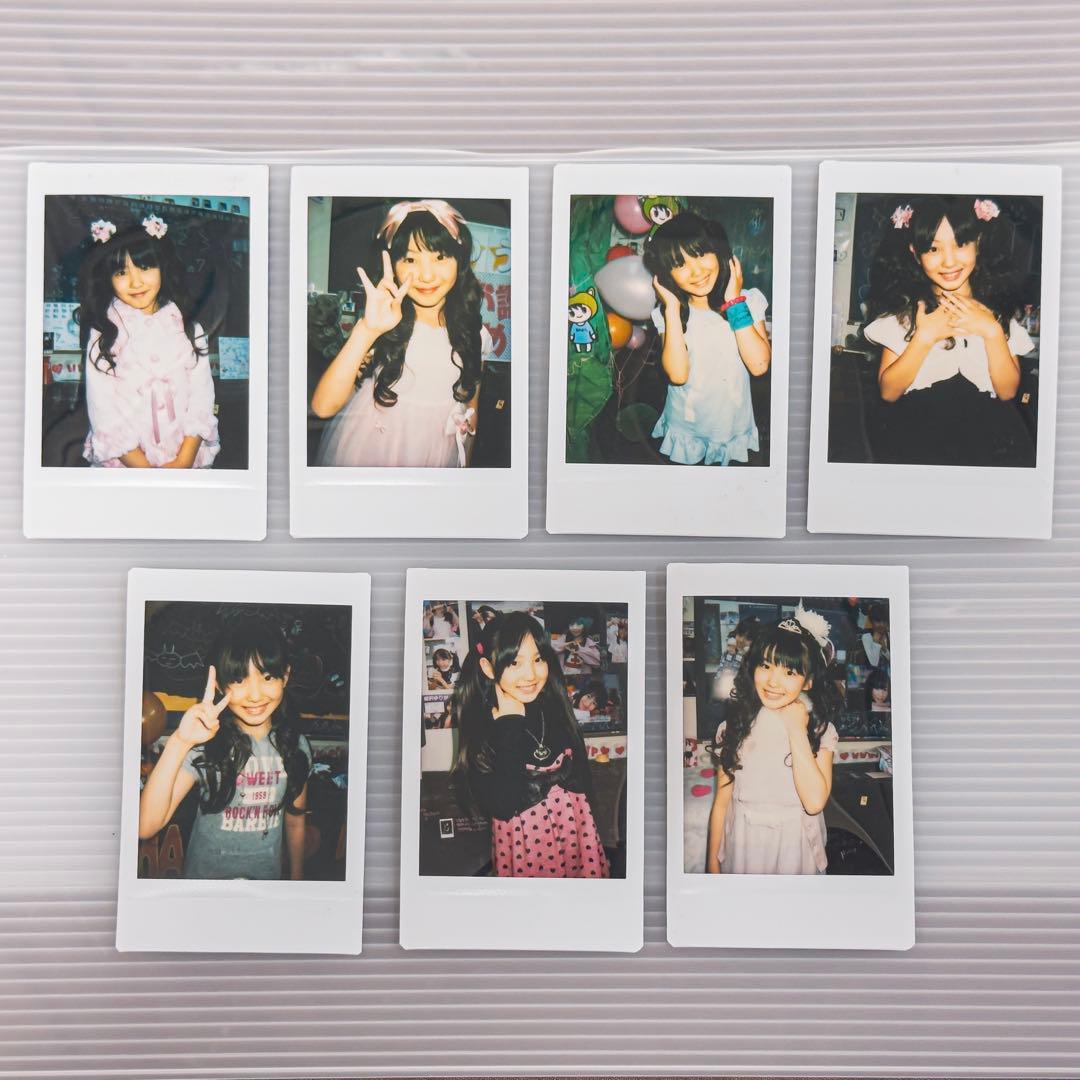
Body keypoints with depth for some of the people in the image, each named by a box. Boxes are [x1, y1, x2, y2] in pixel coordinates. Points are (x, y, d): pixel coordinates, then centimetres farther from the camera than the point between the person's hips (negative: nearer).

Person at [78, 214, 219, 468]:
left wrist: (183, 461, -10)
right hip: (124, 459, 0)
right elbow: (104, 412, -4)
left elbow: (201, 399, 1)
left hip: (185, 454, 0)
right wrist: (144, 468, -12)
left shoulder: (189, 330, 6)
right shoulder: (103, 337, 0)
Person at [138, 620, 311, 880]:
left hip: (268, 876, 3)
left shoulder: (296, 746, -10)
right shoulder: (204, 744, -22)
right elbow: (146, 827, -32)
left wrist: (296, 878, 10)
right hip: (205, 873, -2)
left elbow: (295, 821, 3)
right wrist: (178, 743, -41)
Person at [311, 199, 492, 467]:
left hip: (436, 459, 2)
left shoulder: (475, 337, -4)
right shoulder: (384, 327, -12)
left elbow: (470, 412, 8)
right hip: (364, 454, -2)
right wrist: (366, 331, -32)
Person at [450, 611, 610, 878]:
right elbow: (501, 806, -24)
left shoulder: (557, 710, -5)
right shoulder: (479, 725, -16)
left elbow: (582, 780, 2)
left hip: (575, 835, 3)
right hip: (522, 844, -3)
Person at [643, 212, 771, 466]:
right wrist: (672, 308, -22)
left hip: (734, 428, 0)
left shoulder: (748, 301, -10)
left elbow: (759, 365, -22)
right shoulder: (668, 313, -11)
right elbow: (678, 375, -25)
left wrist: (734, 303, -21)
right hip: (685, 430, 0)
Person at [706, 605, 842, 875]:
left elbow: (815, 802, -23)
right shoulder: (733, 728, -5)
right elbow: (721, 803, 0)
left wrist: (796, 730, -20)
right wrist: (712, 862, 1)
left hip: (795, 850, -1)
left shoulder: (821, 730, -9)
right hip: (742, 847, 1)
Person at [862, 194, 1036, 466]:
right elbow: (888, 392, -3)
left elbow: (1007, 391, 2)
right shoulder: (904, 308, 2)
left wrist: (992, 331, -9)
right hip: (914, 436, -2)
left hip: (986, 437, 2)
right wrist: (925, 336, -12)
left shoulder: (998, 309, 7)